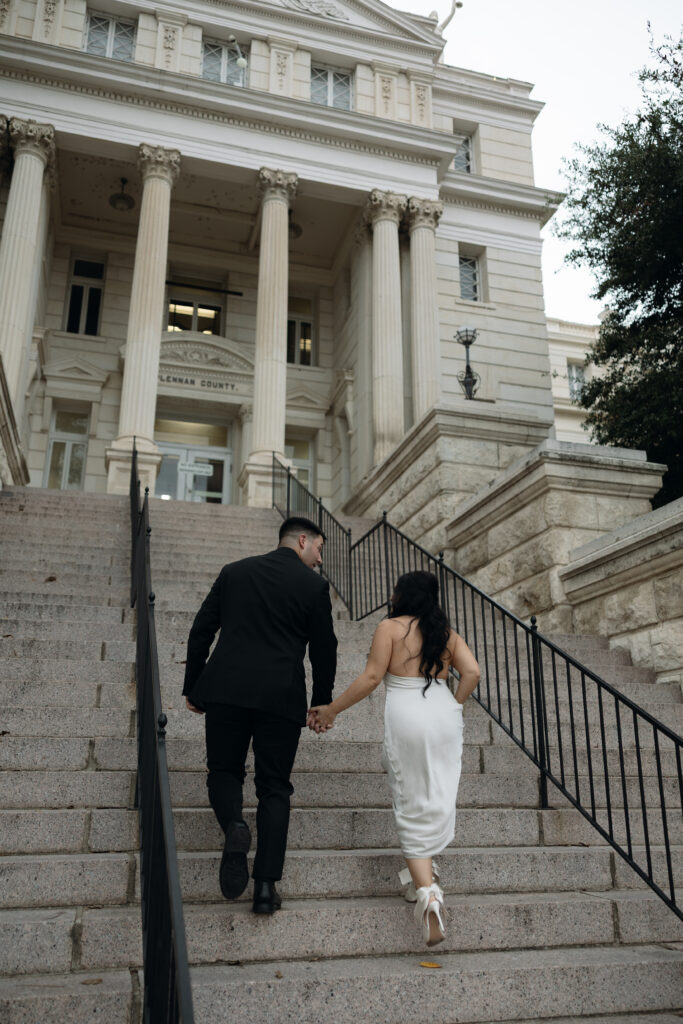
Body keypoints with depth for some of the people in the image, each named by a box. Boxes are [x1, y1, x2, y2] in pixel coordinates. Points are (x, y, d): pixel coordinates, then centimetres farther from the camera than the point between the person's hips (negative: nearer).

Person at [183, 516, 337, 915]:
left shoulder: (234, 572, 11)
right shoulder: (314, 584, 2)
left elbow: (201, 632, 10)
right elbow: (324, 649, 4)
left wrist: (192, 686, 17)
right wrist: (322, 702, 18)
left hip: (225, 691, 2)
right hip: (282, 698, -1)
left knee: (224, 771, 16)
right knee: (274, 787, 9)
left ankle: (235, 826, -15)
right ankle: (266, 885, 5)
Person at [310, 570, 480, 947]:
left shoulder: (390, 627, 0)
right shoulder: (448, 633, 14)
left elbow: (371, 677, -7)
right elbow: (471, 672, 2)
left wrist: (331, 710, 0)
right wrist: (452, 709, 13)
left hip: (406, 717, -4)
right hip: (444, 717, 4)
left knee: (412, 808, 2)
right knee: (438, 800, 17)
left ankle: (426, 889, -8)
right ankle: (424, 871, 22)